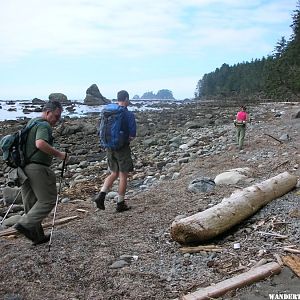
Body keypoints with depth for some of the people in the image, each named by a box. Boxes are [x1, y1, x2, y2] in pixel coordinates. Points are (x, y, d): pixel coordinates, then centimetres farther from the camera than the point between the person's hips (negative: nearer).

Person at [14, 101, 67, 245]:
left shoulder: (31, 122, 20)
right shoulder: (44, 125, -12)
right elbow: (40, 144, -30)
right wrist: (58, 154, -22)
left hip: (24, 167, 10)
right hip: (37, 168, -10)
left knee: (31, 203, 12)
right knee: (48, 199, 1)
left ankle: (37, 236, 20)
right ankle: (25, 224, -6)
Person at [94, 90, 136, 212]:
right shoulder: (129, 115, -13)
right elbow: (132, 135, -15)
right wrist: (126, 139, 5)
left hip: (110, 147, 6)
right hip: (123, 148, -6)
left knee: (114, 173, 19)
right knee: (123, 176, 7)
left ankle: (101, 195, 4)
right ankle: (120, 204, 14)